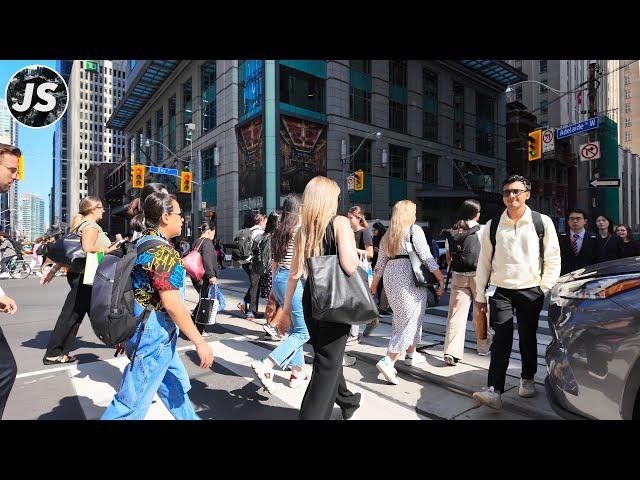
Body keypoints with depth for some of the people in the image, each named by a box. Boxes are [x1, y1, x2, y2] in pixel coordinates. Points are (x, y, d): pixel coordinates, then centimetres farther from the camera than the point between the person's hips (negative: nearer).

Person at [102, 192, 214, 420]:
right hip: (155, 335, -10)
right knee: (132, 403, 3)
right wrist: (200, 342, -20)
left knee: (176, 386, 22)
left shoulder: (142, 243, 9)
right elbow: (172, 304, -26)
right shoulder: (162, 250, -21)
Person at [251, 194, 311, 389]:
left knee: (295, 328, 19)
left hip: (279, 279, 9)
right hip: (294, 280, -9)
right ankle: (265, 366, -11)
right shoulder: (300, 229, -11)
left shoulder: (279, 230, 13)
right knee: (303, 331, -1)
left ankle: (298, 372, 27)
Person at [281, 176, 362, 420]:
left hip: (310, 299, 7)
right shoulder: (340, 222, -12)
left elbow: (294, 273, 6)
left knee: (325, 355, 24)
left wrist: (287, 306, 13)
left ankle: (346, 400, 47)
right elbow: (350, 266, -24)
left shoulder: (302, 230, 4)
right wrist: (355, 254, -2)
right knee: (328, 362, 6)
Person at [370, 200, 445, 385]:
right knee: (409, 320, -2)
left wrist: (374, 285, 22)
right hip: (410, 277, -7)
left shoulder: (388, 234, 14)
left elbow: (380, 263, 15)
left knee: (402, 317, 21)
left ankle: (412, 353, 35)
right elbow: (426, 256, -10)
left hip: (391, 277, 7)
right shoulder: (414, 230, -4)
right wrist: (441, 278, -4)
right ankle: (388, 361, -12)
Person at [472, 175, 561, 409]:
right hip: (500, 290, 0)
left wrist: (545, 289, -1)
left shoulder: (543, 222, -2)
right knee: (501, 339, -7)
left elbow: (553, 259, 4)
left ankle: (527, 379, 36)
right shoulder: (493, 226, 1)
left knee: (528, 337, 13)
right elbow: (484, 262, 5)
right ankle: (494, 390, -6)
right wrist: (480, 295, 5)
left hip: (531, 291, 0)